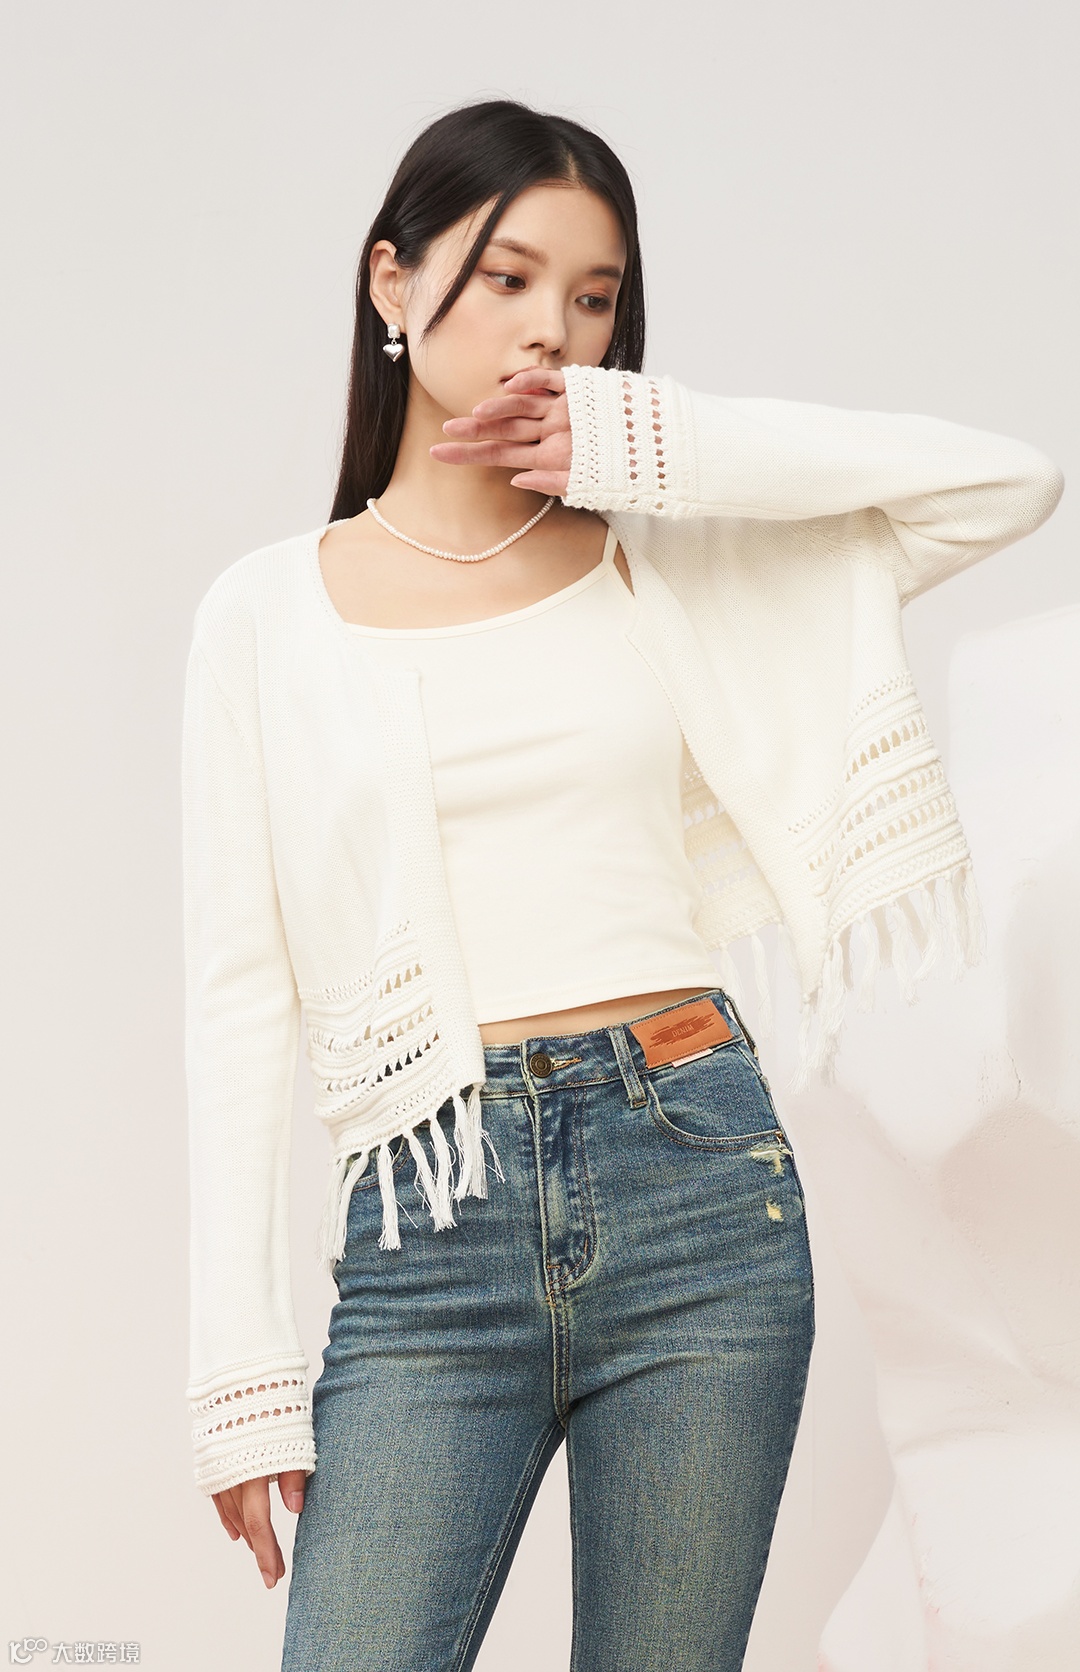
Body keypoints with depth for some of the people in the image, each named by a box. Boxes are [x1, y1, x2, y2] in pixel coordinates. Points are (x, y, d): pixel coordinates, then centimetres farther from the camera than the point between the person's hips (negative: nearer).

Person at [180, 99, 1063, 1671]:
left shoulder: (675, 556, 10)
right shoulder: (271, 612, 7)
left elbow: (1013, 478, 3)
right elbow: (244, 995, 4)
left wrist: (651, 446, -2)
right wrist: (244, 1365, -3)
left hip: (694, 1181, 1)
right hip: (427, 1229, -1)